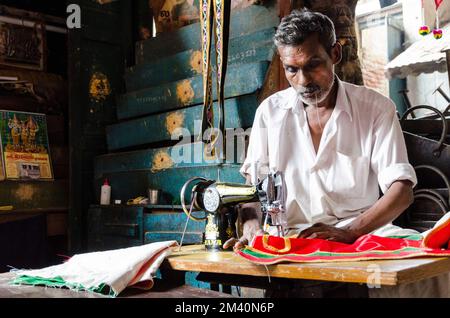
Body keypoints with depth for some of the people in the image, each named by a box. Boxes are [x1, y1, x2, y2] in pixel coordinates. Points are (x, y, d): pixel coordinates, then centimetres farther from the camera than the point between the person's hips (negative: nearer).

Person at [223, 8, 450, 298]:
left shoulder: (376, 108, 0)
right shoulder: (270, 112, 6)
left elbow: (401, 190, -8)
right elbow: (252, 183, 6)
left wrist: (349, 232, -25)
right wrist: (251, 223, -17)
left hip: (364, 229, -2)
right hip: (291, 234, 2)